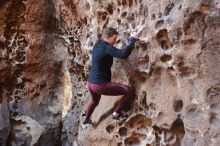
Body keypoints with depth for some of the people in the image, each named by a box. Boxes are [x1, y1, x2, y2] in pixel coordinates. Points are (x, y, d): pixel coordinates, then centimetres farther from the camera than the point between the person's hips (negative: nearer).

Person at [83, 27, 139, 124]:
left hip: (90, 83, 10)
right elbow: (124, 54, -35)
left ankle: (86, 119, 61)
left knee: (94, 101, 40)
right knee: (130, 91, -6)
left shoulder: (98, 45, 9)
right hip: (100, 85, -10)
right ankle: (116, 114, 3)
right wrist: (132, 39, -25)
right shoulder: (107, 48, -19)